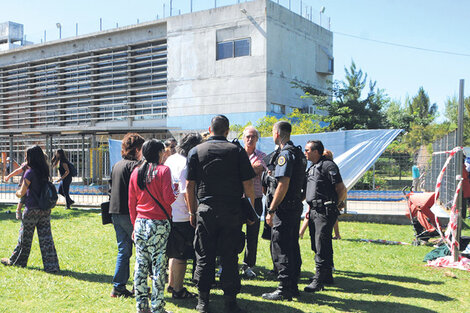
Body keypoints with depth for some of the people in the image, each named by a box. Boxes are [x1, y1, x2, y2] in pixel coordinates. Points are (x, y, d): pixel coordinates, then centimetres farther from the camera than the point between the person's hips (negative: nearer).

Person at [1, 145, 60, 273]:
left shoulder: (30, 172, -15)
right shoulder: (45, 171, 4)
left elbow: (22, 193, -7)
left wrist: (18, 193, 14)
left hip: (32, 209, -5)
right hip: (45, 209, 5)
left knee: (25, 236, 12)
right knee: (46, 237, 5)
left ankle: (17, 260, 31)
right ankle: (51, 265, 2)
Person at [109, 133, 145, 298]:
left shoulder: (116, 165, 14)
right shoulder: (134, 166, -13)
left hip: (115, 213, 8)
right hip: (129, 214, -8)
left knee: (123, 250, 13)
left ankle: (118, 287, 13)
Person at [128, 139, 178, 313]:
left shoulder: (136, 173, 8)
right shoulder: (163, 170, -7)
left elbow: (131, 202, 11)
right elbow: (168, 198, -12)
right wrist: (176, 192, 10)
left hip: (140, 222, 5)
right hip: (159, 223, -5)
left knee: (140, 265, 9)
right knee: (158, 265, 1)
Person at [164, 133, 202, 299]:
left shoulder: (170, 159, 9)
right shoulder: (186, 164, -18)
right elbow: (187, 193, -20)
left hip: (169, 215, 9)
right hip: (182, 217, -9)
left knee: (174, 252, 22)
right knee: (181, 255, 3)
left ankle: (171, 284, 34)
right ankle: (178, 290, 13)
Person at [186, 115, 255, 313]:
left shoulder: (196, 151, 4)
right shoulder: (237, 151, 0)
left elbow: (189, 186, 3)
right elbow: (247, 184, -2)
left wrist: (192, 212, 12)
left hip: (205, 210, 1)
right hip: (232, 211, -1)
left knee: (204, 257, 9)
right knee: (229, 257, 5)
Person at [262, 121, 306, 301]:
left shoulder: (285, 154, -15)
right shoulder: (298, 153, 15)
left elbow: (283, 185, -22)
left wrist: (271, 210, -19)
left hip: (285, 208, -10)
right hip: (296, 206, 10)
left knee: (281, 249, -3)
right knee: (292, 247, 15)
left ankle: (285, 290, 1)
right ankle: (293, 286, 22)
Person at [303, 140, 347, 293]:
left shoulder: (328, 165, -10)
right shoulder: (312, 168, 18)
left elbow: (342, 190, -12)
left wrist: (336, 206, -3)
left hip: (325, 211, -9)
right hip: (314, 211, 9)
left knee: (321, 247, -9)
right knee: (316, 245, 15)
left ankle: (319, 280, -7)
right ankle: (327, 276, 27)